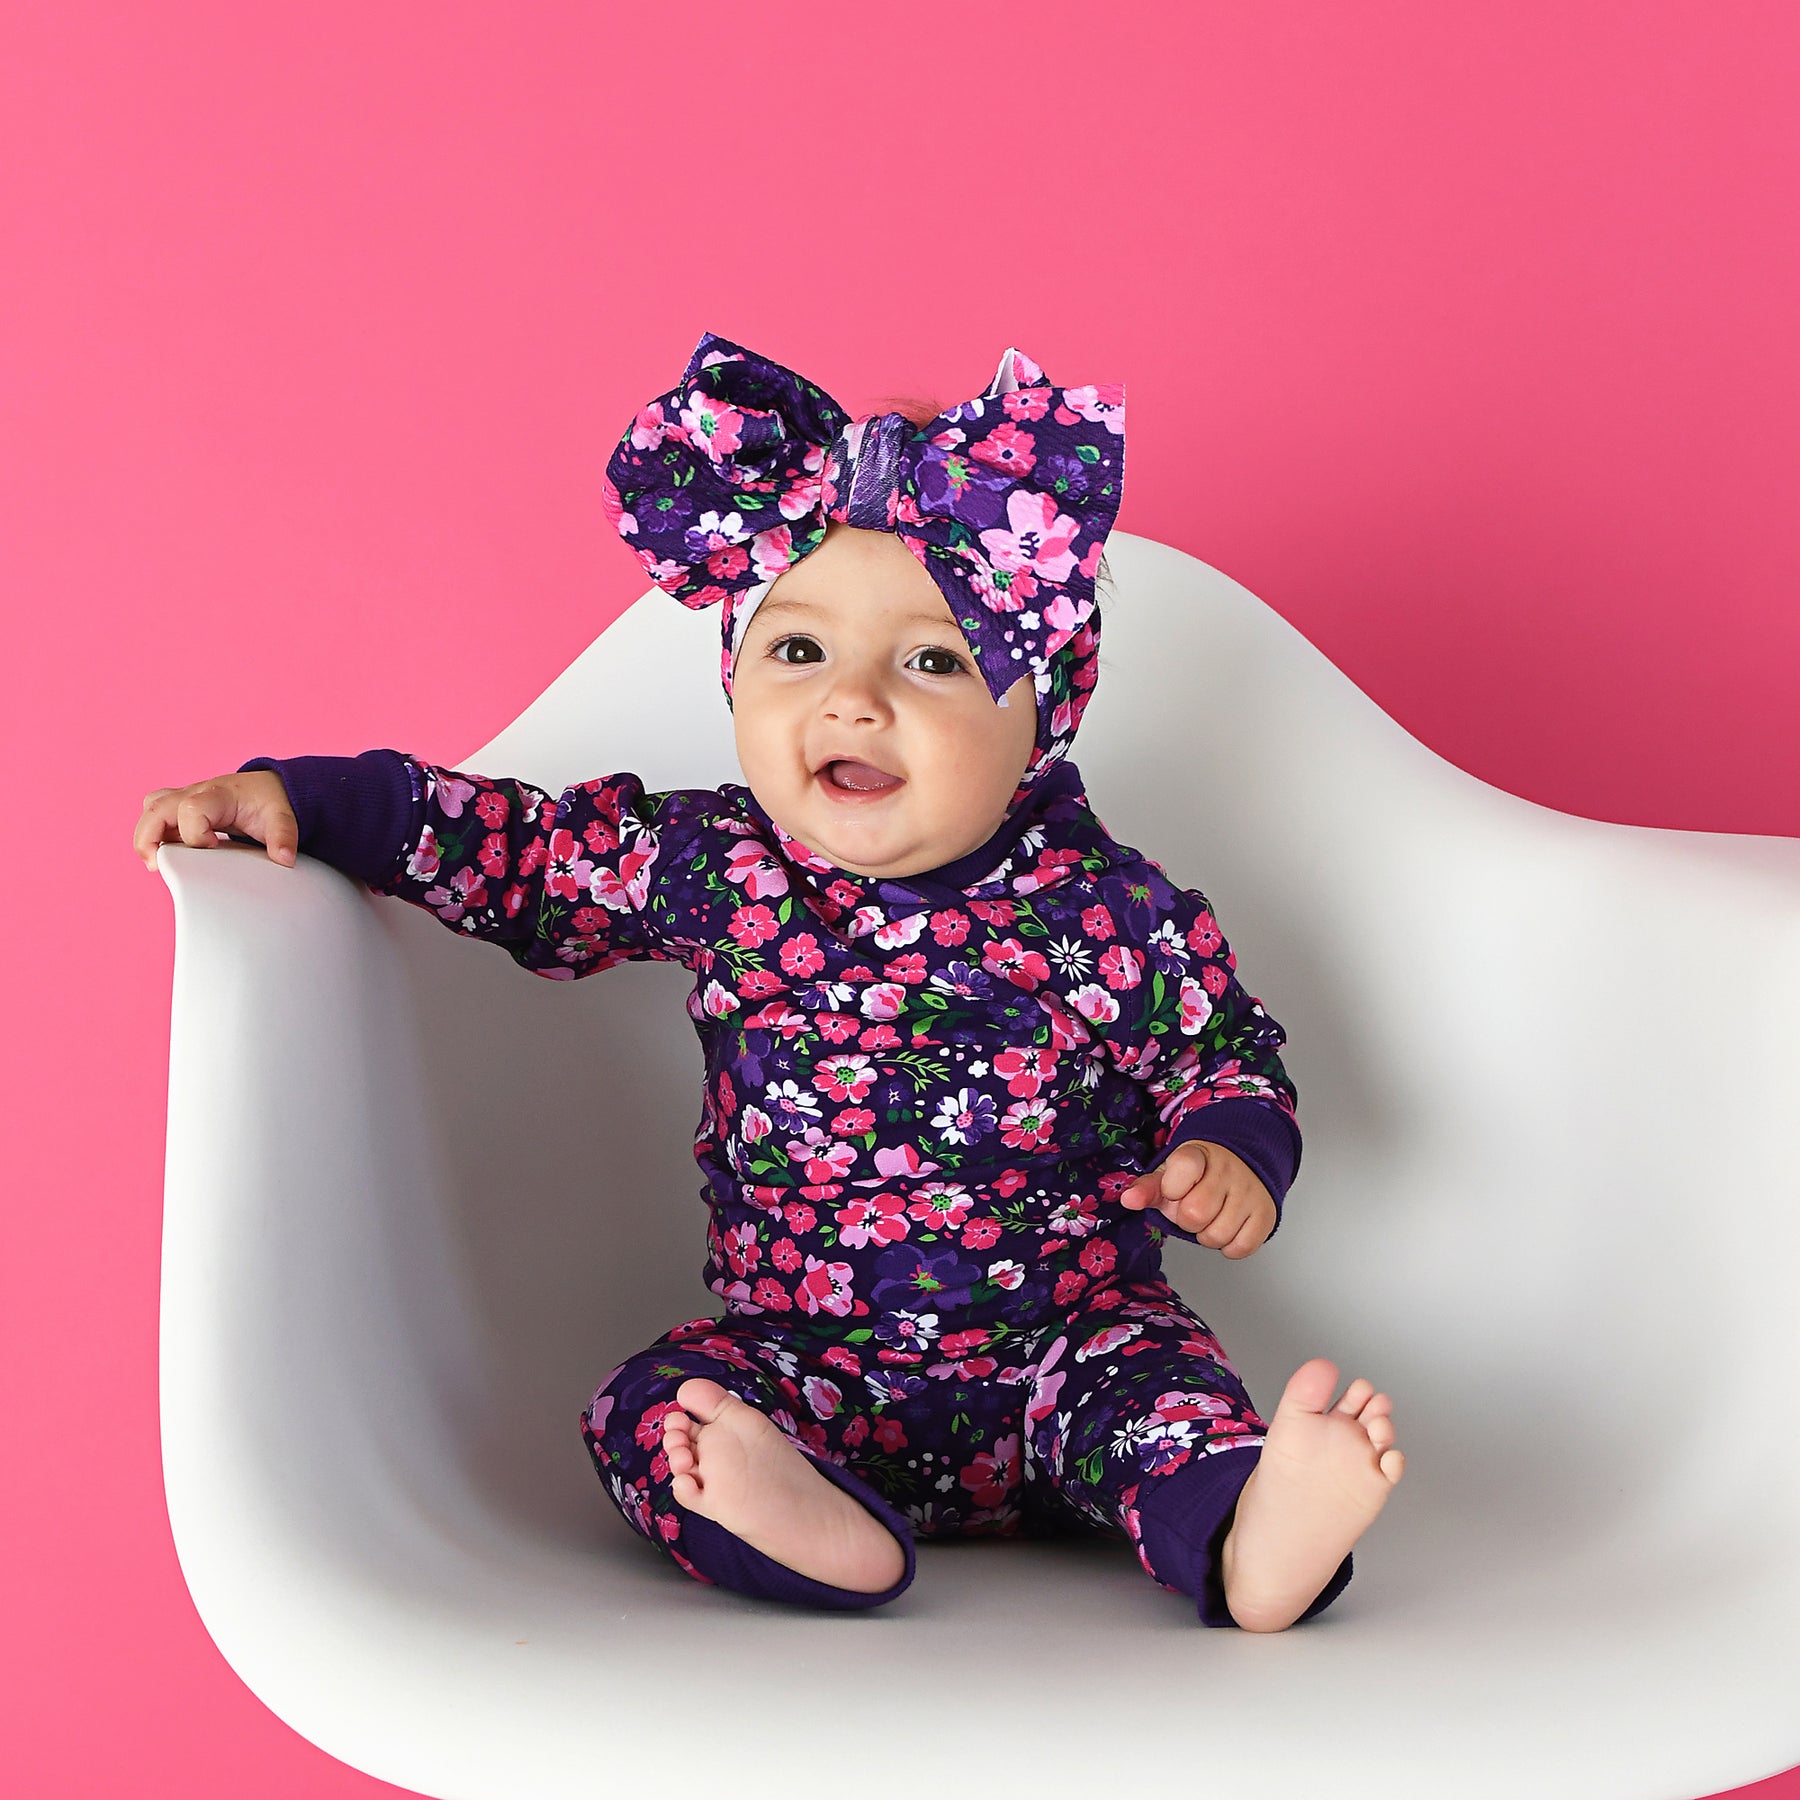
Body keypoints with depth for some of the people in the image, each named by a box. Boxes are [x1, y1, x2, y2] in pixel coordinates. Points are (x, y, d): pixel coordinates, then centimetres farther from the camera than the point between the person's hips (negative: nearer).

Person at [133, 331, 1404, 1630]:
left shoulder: (1114, 915, -8)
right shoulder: (711, 868, -4)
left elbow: (1228, 1052, 7)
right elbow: (515, 849, 7)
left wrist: (1233, 1154, -14)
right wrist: (300, 797, 2)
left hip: (1064, 1343, -1)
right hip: (802, 1361, 2)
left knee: (1151, 1373, -29)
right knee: (654, 1406, -23)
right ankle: (812, 1526, -48)